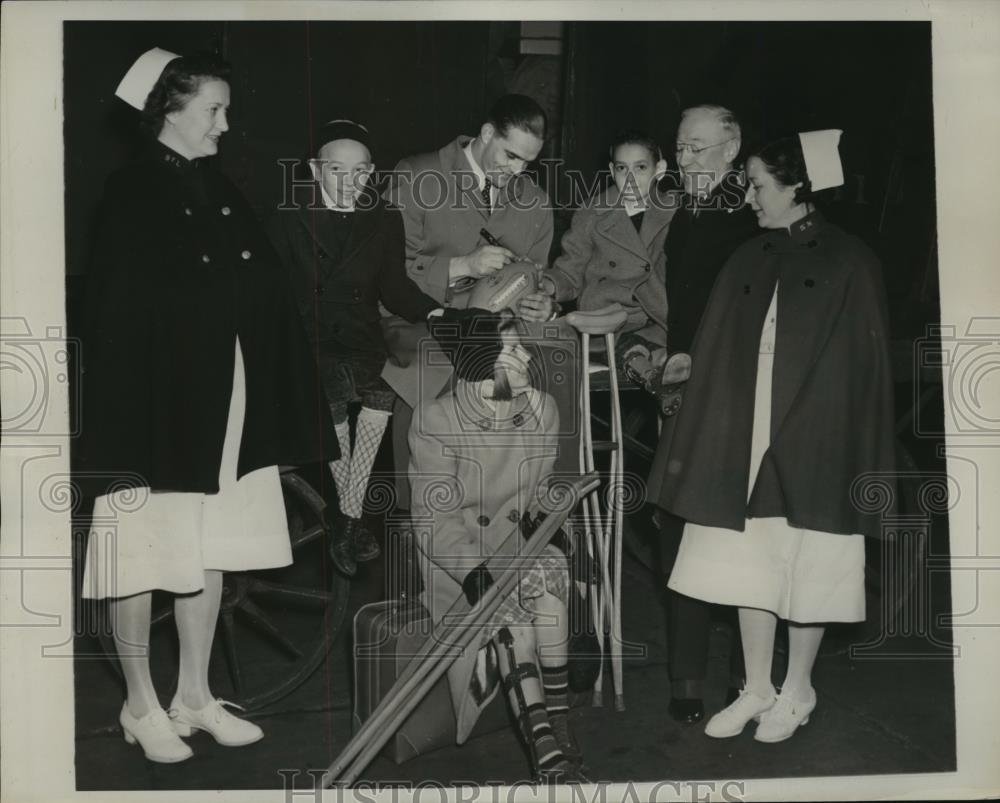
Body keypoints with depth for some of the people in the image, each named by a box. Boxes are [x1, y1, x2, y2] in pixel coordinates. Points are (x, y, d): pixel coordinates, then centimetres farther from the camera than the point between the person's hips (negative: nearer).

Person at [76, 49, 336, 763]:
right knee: (148, 551, 5)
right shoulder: (133, 196, -8)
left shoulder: (220, 194, 11)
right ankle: (141, 705, 23)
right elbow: (122, 314, -14)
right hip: (158, 403, -6)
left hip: (228, 404, 6)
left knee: (211, 552, 12)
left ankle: (195, 696, 27)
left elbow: (267, 296, 8)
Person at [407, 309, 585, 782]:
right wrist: (474, 573, -29)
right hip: (456, 555, -3)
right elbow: (435, 517, -16)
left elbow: (541, 490, 9)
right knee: (509, 607, -30)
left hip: (516, 539, 3)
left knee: (550, 570, -29)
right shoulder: (435, 421, -14)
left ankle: (555, 725, -23)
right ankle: (547, 748, -28)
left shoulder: (542, 411, -1)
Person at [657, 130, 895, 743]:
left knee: (806, 568, 6)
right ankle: (757, 689, 25)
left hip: (813, 439, -4)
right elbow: (716, 356, 7)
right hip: (747, 437, 4)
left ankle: (797, 692, 25)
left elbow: (866, 361, -4)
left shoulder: (850, 261, -4)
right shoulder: (749, 261, 8)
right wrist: (701, 440, 3)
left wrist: (858, 453, -8)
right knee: (749, 561, 8)